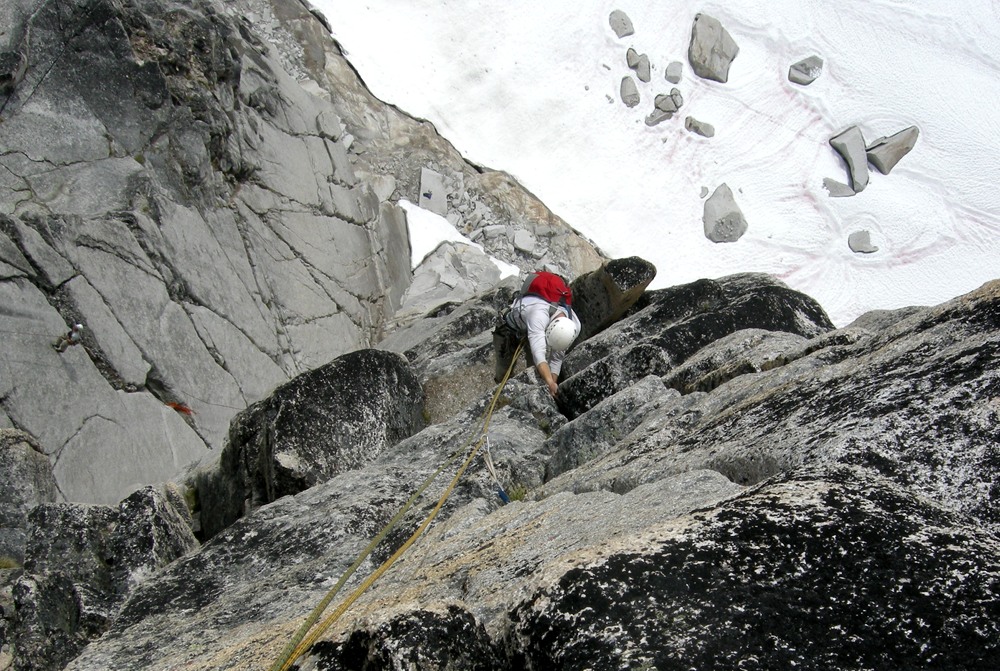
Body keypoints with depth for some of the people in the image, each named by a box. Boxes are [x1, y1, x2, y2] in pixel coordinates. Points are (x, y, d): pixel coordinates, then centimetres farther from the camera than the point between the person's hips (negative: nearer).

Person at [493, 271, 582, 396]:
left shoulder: (574, 326, -31)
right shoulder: (539, 315, -51)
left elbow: (557, 358, -20)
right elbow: (538, 355, -61)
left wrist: (553, 384, -28)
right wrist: (550, 383, -71)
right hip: (512, 327, -4)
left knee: (538, 371, -3)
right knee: (505, 370, 7)